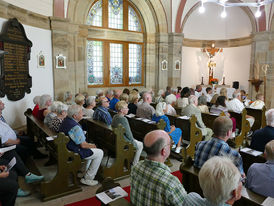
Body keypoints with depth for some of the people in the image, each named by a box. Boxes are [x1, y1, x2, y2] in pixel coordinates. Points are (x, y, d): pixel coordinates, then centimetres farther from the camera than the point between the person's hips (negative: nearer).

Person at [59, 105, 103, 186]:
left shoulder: (66, 120, 0)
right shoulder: (75, 127, -30)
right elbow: (83, 145, -24)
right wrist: (91, 145, -4)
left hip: (67, 148, 10)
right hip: (74, 152, -10)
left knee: (92, 148, 26)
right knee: (100, 153, -1)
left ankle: (83, 171, 31)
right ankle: (87, 178, 5)